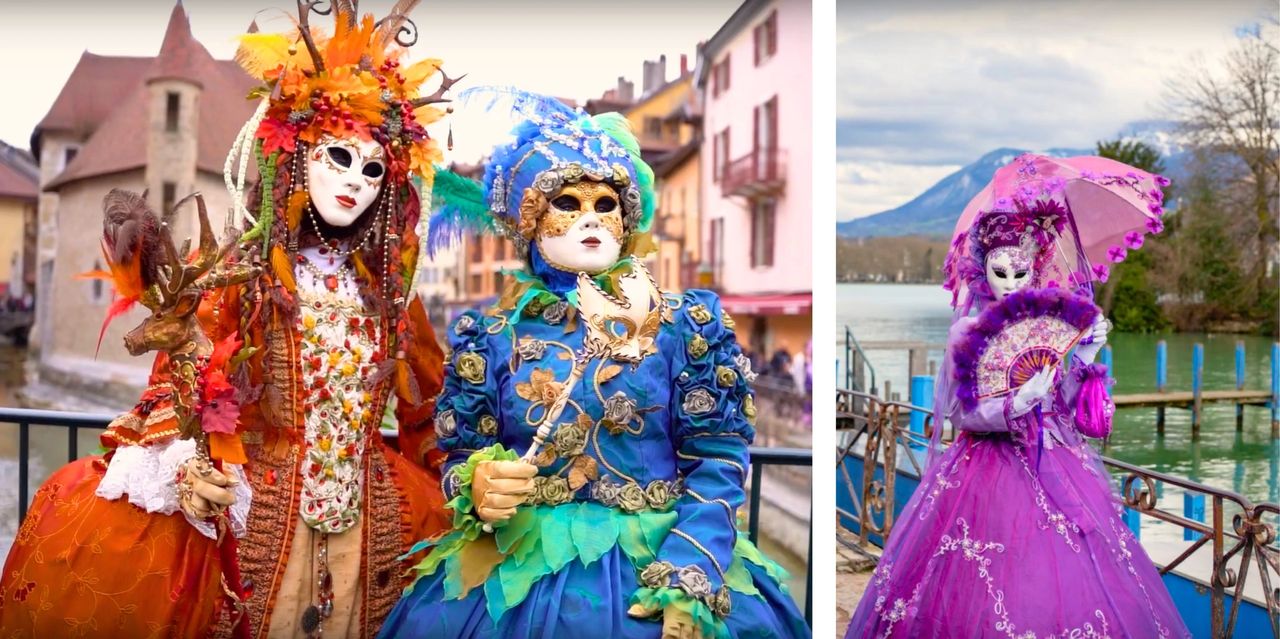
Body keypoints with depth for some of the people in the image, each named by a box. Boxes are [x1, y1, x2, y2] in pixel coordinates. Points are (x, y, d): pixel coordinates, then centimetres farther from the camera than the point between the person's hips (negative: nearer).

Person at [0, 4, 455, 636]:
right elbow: (177, 374, -4)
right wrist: (183, 467, -21)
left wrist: (436, 501, 13)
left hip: (368, 523, 3)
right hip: (253, 512, -3)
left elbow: (423, 410, 14)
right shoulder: (240, 274, -1)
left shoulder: (387, 288, 8)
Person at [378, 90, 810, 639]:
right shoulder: (494, 334, 4)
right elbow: (462, 457, 6)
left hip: (660, 557, 0)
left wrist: (688, 581, -16)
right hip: (518, 565, 1)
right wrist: (477, 488, -17)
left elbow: (716, 457, -5)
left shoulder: (682, 323, 0)